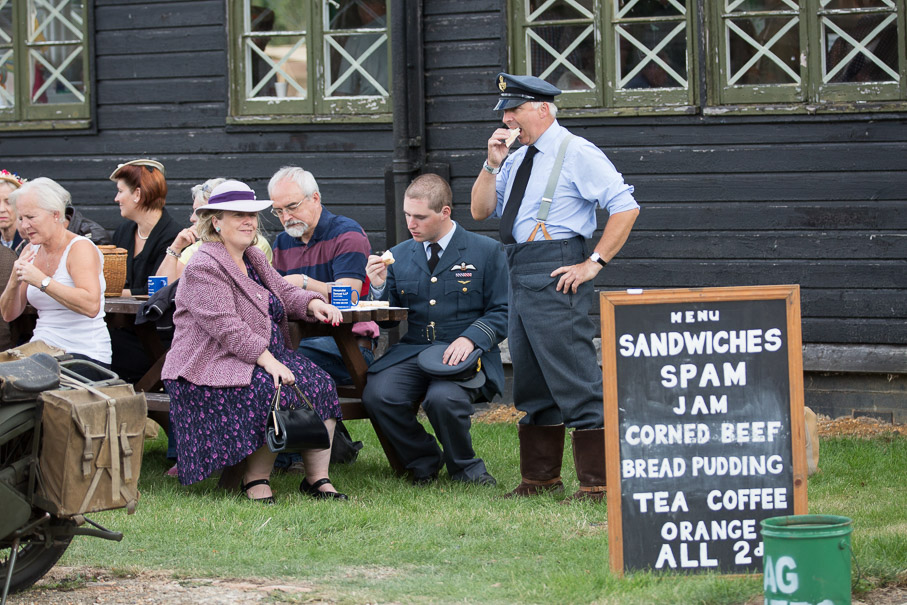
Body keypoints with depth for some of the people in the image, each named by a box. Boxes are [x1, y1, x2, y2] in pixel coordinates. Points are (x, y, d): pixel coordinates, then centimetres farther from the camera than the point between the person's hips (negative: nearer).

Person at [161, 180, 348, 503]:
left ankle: (318, 478, -14)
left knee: (318, 384, -16)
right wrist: (267, 361, -29)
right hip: (214, 365, -8)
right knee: (275, 392, -32)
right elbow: (226, 327, -22)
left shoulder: (254, 259, 17)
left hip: (267, 355, 8)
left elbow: (284, 293, 20)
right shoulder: (203, 269, -13)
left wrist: (313, 304, -4)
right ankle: (256, 480, -17)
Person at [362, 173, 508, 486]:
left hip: (463, 354, -4)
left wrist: (470, 338, -16)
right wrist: (379, 286, -6)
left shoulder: (486, 252, 3)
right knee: (378, 395, -25)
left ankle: (464, 466, -2)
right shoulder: (399, 255, 15)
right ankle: (424, 460, 2)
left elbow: (503, 312, 1)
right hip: (411, 352, 4)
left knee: (444, 399, -35)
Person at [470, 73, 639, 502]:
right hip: (518, 274, 9)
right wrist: (493, 163, 4)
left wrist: (594, 263, -15)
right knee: (532, 382, 14)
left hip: (555, 274, -9)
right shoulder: (517, 159, 17)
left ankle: (596, 482, -9)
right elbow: (480, 210, 19)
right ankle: (540, 477, 22)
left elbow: (626, 208, -13)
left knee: (575, 378, -10)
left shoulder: (577, 154, -7)